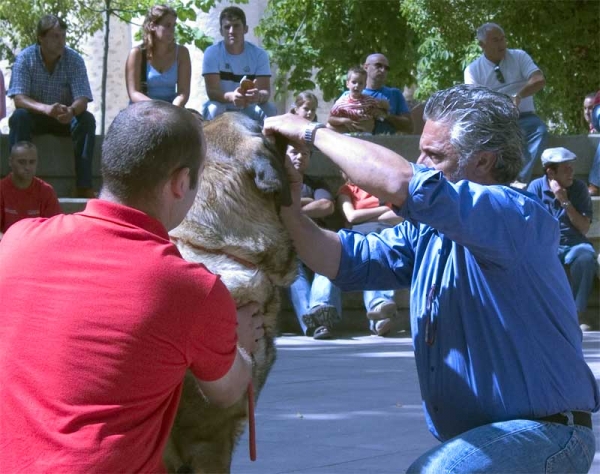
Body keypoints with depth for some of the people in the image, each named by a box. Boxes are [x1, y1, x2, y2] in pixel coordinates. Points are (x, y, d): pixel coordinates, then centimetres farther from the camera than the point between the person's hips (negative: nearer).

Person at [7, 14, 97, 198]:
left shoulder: (75, 60, -11)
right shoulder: (25, 58, -14)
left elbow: (82, 99, -19)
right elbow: (19, 98, -23)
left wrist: (72, 111, -45)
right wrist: (46, 108, -44)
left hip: (66, 117, 1)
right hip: (35, 116, -1)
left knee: (87, 119, -29)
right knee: (18, 117, -33)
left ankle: (84, 186, -31)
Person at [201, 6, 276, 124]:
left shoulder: (259, 54, -8)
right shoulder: (212, 53, -13)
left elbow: (265, 91, -18)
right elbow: (212, 91, -22)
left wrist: (259, 96, -45)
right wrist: (231, 96, -47)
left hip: (248, 110, 1)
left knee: (270, 109, -26)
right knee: (213, 108, -33)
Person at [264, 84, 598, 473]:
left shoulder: (519, 217, -17)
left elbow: (399, 183, -29)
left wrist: (312, 132, -18)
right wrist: (291, 212, -8)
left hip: (545, 433, -9)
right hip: (472, 441, 9)